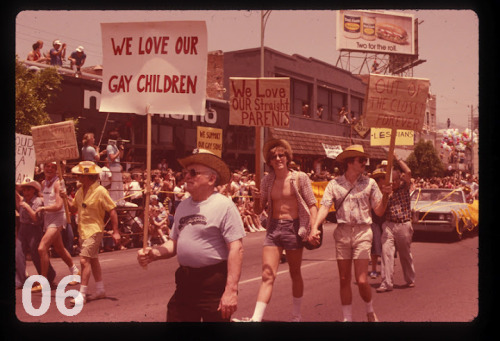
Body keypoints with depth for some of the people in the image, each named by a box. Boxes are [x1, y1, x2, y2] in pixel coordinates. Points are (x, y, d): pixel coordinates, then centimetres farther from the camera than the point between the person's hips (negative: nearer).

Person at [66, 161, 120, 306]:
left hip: (94, 230, -8)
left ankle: (82, 294, -12)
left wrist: (115, 232, -14)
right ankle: (100, 290, 27)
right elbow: (73, 208, 16)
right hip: (83, 230, 8)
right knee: (93, 260, 16)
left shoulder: (100, 191, -14)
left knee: (84, 260, -15)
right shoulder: (80, 191, 8)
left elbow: (112, 211, -12)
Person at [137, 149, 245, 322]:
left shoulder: (224, 205, -11)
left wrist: (231, 290, -22)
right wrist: (153, 253, -3)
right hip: (185, 282, 7)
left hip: (214, 284, -7)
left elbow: (236, 249, -16)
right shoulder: (183, 206, 11)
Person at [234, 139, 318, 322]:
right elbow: (259, 209, 7)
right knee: (267, 275, -7)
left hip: (293, 227, -2)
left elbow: (312, 204, -3)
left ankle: (296, 316, 29)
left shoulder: (300, 178, -4)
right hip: (273, 228, 2)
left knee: (295, 274, 13)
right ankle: (256, 319, -13)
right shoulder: (267, 180, 5)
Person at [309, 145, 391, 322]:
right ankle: (347, 318, 19)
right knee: (344, 280, 7)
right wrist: (314, 227, -22)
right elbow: (324, 207, -7)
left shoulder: (369, 183, 4)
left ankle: (370, 311, 22)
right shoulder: (334, 184, 3)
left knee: (362, 281, -6)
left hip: (362, 233, -1)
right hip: (342, 232, 1)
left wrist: (385, 195, -14)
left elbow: (379, 211, 4)